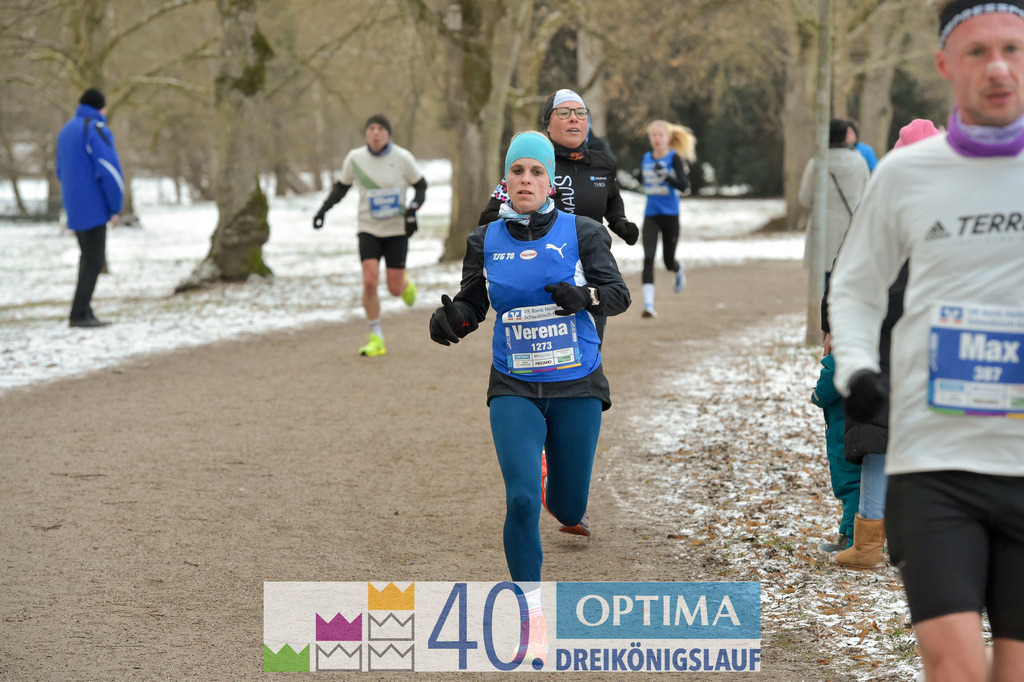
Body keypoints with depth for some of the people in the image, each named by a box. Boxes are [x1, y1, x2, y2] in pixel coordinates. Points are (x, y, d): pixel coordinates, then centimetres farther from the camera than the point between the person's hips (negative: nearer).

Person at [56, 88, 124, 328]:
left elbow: (62, 170, 24)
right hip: (93, 208, -9)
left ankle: (84, 313, 14)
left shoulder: (66, 130, 16)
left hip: (75, 208, 9)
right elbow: (110, 170, -18)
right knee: (94, 260, -6)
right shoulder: (97, 130, -12)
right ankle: (79, 314, -9)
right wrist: (115, 207, -10)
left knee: (88, 258, 14)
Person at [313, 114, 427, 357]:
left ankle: (406, 284, 38)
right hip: (369, 229, 1)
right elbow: (342, 186, 13)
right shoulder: (355, 158, -3)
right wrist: (323, 209, 3)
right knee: (369, 281, -15)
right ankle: (376, 339, -3)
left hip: (397, 230, -1)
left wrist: (412, 209, -12)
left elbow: (421, 186, 4)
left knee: (395, 288, -2)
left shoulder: (402, 158, -9)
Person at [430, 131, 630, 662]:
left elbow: (619, 294, -8)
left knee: (568, 509, 8)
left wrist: (584, 296, -30)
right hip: (514, 389, 0)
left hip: (576, 387, 0)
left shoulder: (581, 233, -3)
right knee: (521, 499, -18)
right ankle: (531, 617, -6)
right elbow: (472, 306, 10)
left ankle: (566, 502, 49)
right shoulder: (485, 241, 3)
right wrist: (450, 321, -13)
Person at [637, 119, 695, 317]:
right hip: (651, 215, 3)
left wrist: (665, 176, -30)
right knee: (648, 257, -15)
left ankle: (679, 270, 49)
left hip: (670, 215, -3)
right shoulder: (646, 158, 5)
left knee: (669, 261, 10)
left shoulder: (674, 158, -10)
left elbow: (684, 186, -20)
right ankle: (649, 304, -18)